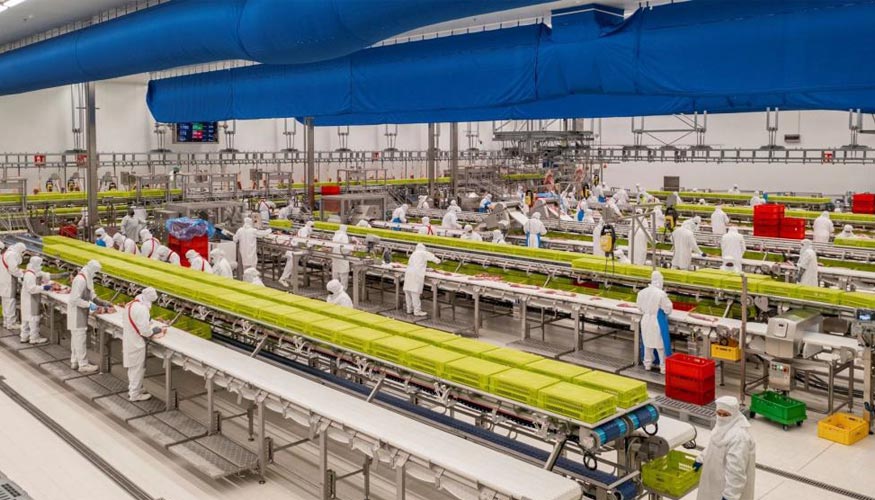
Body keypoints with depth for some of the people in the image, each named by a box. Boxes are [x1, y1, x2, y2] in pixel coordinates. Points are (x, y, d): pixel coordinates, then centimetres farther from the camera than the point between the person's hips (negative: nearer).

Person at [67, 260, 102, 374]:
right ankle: (83, 365, -1)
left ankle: (74, 361, 26)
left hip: (81, 313, 10)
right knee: (80, 338, -6)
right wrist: (89, 305, -23)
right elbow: (75, 299, -25)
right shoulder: (80, 280, -22)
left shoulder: (86, 278, 8)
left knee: (76, 337, 16)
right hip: (77, 313, -10)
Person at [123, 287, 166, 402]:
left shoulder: (131, 304, 6)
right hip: (136, 344, -9)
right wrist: (157, 329, -7)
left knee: (133, 367, 22)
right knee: (138, 369, 5)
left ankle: (133, 389, 36)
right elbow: (145, 331, -25)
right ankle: (135, 394, 15)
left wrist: (151, 331, 7)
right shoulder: (142, 309, -25)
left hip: (129, 341, 9)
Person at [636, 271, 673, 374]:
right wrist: (667, 300, 6)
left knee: (647, 343, 19)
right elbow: (668, 309, -13)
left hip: (646, 320, 5)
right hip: (657, 321, -5)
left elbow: (639, 306, 7)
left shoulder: (642, 292, -5)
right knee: (661, 346, 7)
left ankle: (647, 364, 30)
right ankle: (663, 367, 13)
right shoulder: (661, 294, -21)